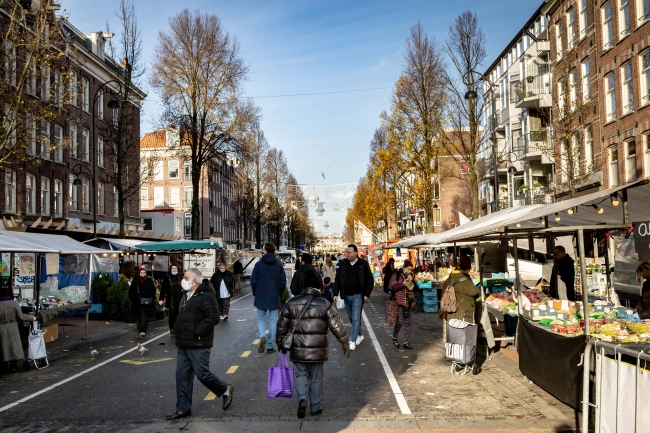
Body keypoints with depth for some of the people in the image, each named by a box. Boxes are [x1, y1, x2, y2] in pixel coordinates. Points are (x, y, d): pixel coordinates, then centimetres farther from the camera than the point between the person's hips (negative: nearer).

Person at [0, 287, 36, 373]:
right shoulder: (15, 304, -7)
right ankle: (13, 366, 12)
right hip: (13, 328, 0)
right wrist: (32, 318, 6)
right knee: (13, 346, 9)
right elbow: (20, 317, -6)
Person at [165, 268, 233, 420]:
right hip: (183, 344, 9)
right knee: (182, 375, 9)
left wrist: (197, 331, -22)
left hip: (198, 345, -9)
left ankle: (225, 390, 22)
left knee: (202, 373, -3)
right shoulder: (186, 296, 14)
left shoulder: (206, 296, -16)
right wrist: (177, 329, 12)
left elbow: (213, 318, -24)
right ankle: (183, 408, 18)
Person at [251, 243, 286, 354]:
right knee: (273, 321, 7)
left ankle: (263, 337, -15)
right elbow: (283, 282, -1)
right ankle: (270, 346, 7)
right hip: (274, 298, 1)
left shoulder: (259, 264, -5)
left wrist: (255, 293, 9)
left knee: (261, 319, 12)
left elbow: (253, 280, -5)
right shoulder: (279, 265, 0)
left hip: (261, 297, -1)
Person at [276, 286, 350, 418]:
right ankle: (316, 407, 20)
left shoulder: (291, 303, 4)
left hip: (298, 349, 1)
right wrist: (345, 342, 6)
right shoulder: (325, 305, -1)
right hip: (318, 349, -1)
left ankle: (302, 399, -7)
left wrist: (280, 342, 18)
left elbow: (282, 325, 7)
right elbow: (337, 326, -2)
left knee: (301, 375, 15)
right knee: (316, 379, 13)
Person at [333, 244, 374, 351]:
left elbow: (370, 280, -2)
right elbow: (338, 279, 5)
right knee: (351, 318, 16)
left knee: (356, 319, -7)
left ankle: (352, 341, -3)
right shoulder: (343, 264, 2)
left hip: (357, 296, -4)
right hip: (346, 296, 5)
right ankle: (359, 335, 35)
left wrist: (366, 294, -8)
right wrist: (336, 294, -1)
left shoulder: (363, 264, -7)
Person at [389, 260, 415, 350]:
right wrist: (402, 283, -20)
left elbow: (414, 289, 12)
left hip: (408, 303, 5)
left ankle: (406, 343, 12)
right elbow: (391, 287, -13)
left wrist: (411, 282, -7)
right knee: (399, 322, -5)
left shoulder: (410, 276, 11)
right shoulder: (396, 275, -6)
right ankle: (394, 338, 21)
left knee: (407, 323, 5)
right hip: (399, 303, -5)